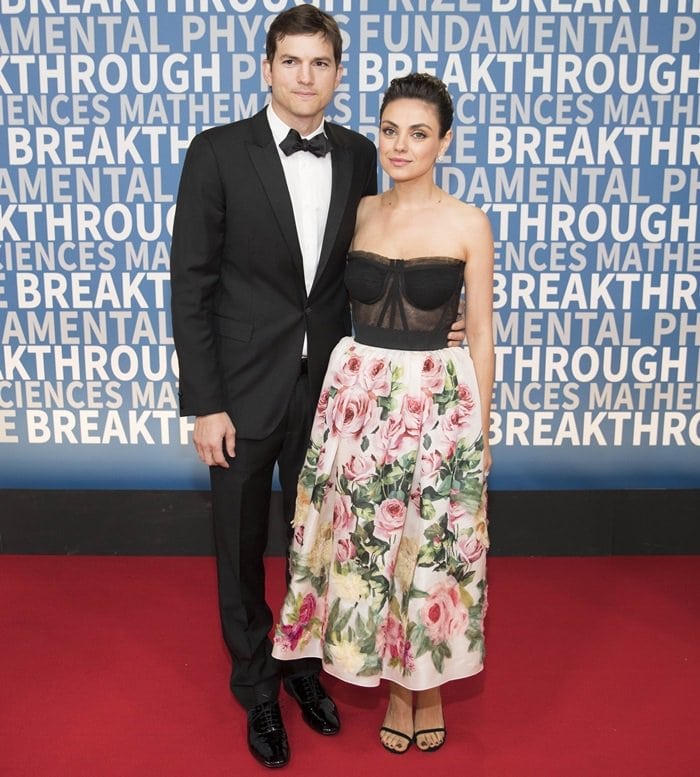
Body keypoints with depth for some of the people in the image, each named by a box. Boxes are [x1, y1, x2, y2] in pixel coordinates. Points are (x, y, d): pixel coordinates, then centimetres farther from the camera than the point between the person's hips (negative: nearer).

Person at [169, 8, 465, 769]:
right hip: (244, 389, -3)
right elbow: (191, 285, -10)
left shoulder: (357, 155, 2)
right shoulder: (218, 152, -10)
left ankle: (305, 663, 43)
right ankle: (257, 687, 36)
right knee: (241, 549, 13)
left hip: (325, 386, 3)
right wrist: (205, 404, -13)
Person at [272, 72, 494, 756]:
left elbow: (479, 336, -1)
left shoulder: (468, 224, -5)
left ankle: (431, 687, 33)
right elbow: (343, 307, 10)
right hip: (358, 396, 3)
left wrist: (479, 429, 0)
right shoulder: (358, 213, 4)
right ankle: (396, 688, 32)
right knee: (366, 545, 10)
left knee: (431, 550, 8)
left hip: (438, 403, -3)